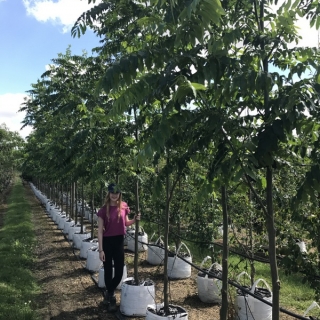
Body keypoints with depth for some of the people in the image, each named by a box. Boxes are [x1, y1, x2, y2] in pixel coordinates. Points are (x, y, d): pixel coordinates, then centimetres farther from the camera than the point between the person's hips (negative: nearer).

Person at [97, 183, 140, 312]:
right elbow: (100, 231, -10)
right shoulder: (103, 210, -11)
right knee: (108, 271, 6)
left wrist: (135, 219, -8)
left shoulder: (123, 207, -1)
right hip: (107, 242, -3)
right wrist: (101, 249, -13)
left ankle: (109, 294, 35)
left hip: (119, 241, 3)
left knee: (119, 272, 8)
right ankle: (111, 298, 26)